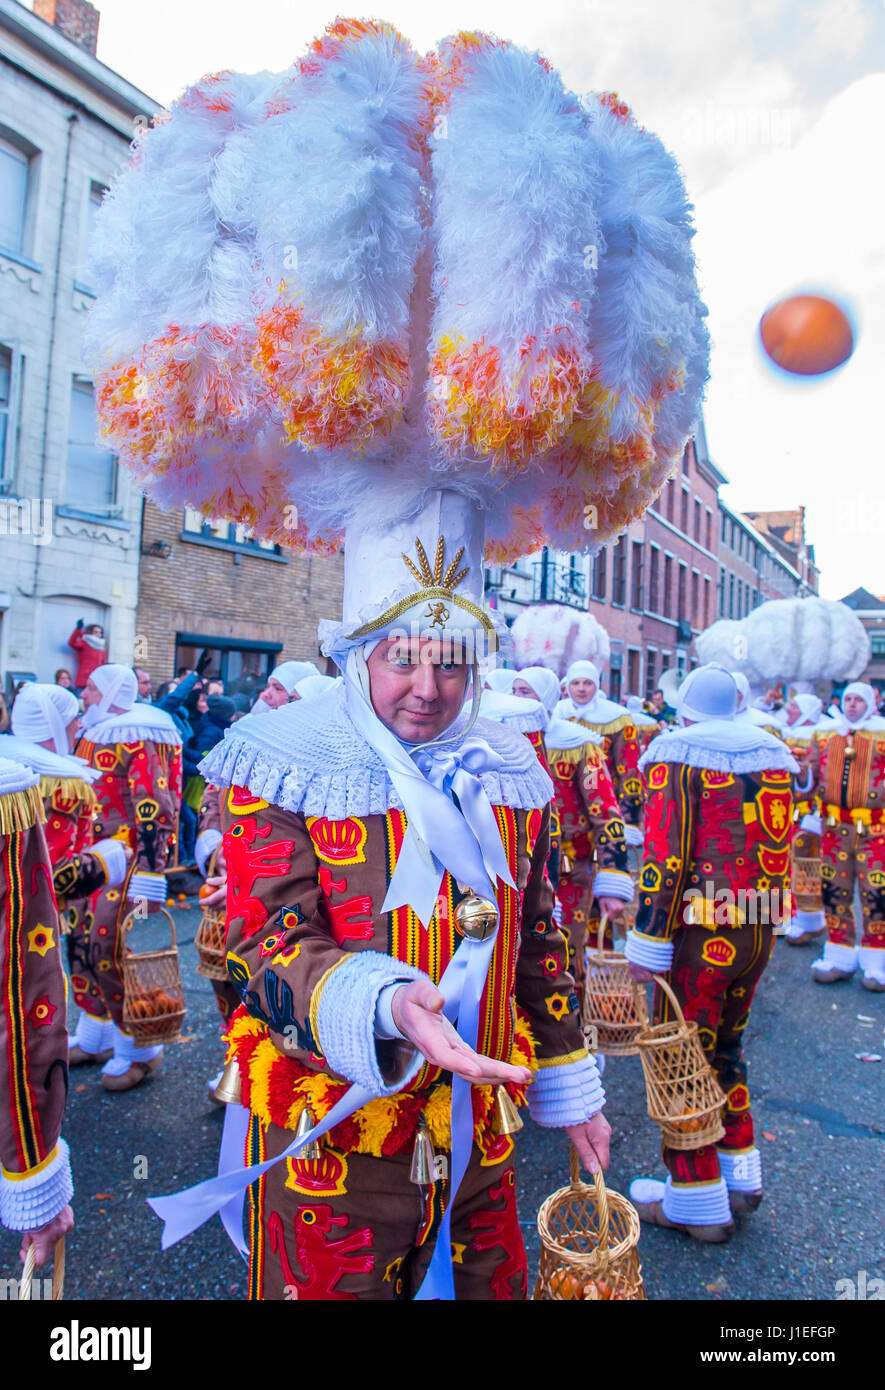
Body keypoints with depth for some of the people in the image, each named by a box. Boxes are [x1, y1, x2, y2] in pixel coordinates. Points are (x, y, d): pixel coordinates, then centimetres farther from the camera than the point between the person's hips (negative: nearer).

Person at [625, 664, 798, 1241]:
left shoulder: (676, 754, -11)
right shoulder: (775, 754, 10)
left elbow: (664, 857, -17)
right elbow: (781, 847, 13)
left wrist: (647, 945, -13)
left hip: (701, 935, -7)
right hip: (761, 932, 7)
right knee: (727, 1048, 23)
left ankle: (697, 1202, 20)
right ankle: (742, 1180, 35)